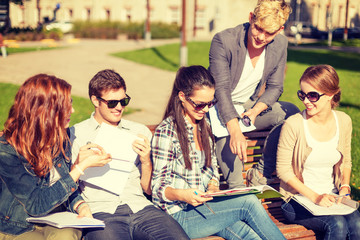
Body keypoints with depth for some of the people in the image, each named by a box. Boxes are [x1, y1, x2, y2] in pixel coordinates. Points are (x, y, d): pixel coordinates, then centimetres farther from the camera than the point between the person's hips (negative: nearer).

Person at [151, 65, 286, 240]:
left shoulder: (204, 126, 10)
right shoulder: (166, 131, -13)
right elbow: (158, 186, -11)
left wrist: (212, 187, -2)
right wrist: (182, 195, -31)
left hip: (202, 205, 6)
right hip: (179, 214, -6)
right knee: (249, 202, -19)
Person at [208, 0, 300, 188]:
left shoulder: (280, 44, -7)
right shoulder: (223, 40, -23)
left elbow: (275, 87, 0)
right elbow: (221, 89, -30)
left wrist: (256, 110, -22)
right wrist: (235, 131, -44)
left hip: (250, 106, 5)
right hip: (219, 107, -4)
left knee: (291, 112, -21)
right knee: (225, 128, -39)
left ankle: (261, 173, -11)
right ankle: (236, 189, -27)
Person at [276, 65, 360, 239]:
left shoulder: (344, 121, 2)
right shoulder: (293, 125, -15)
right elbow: (282, 169, -10)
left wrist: (344, 187, -2)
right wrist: (314, 197, -16)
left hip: (332, 196, 4)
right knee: (337, 225, -29)